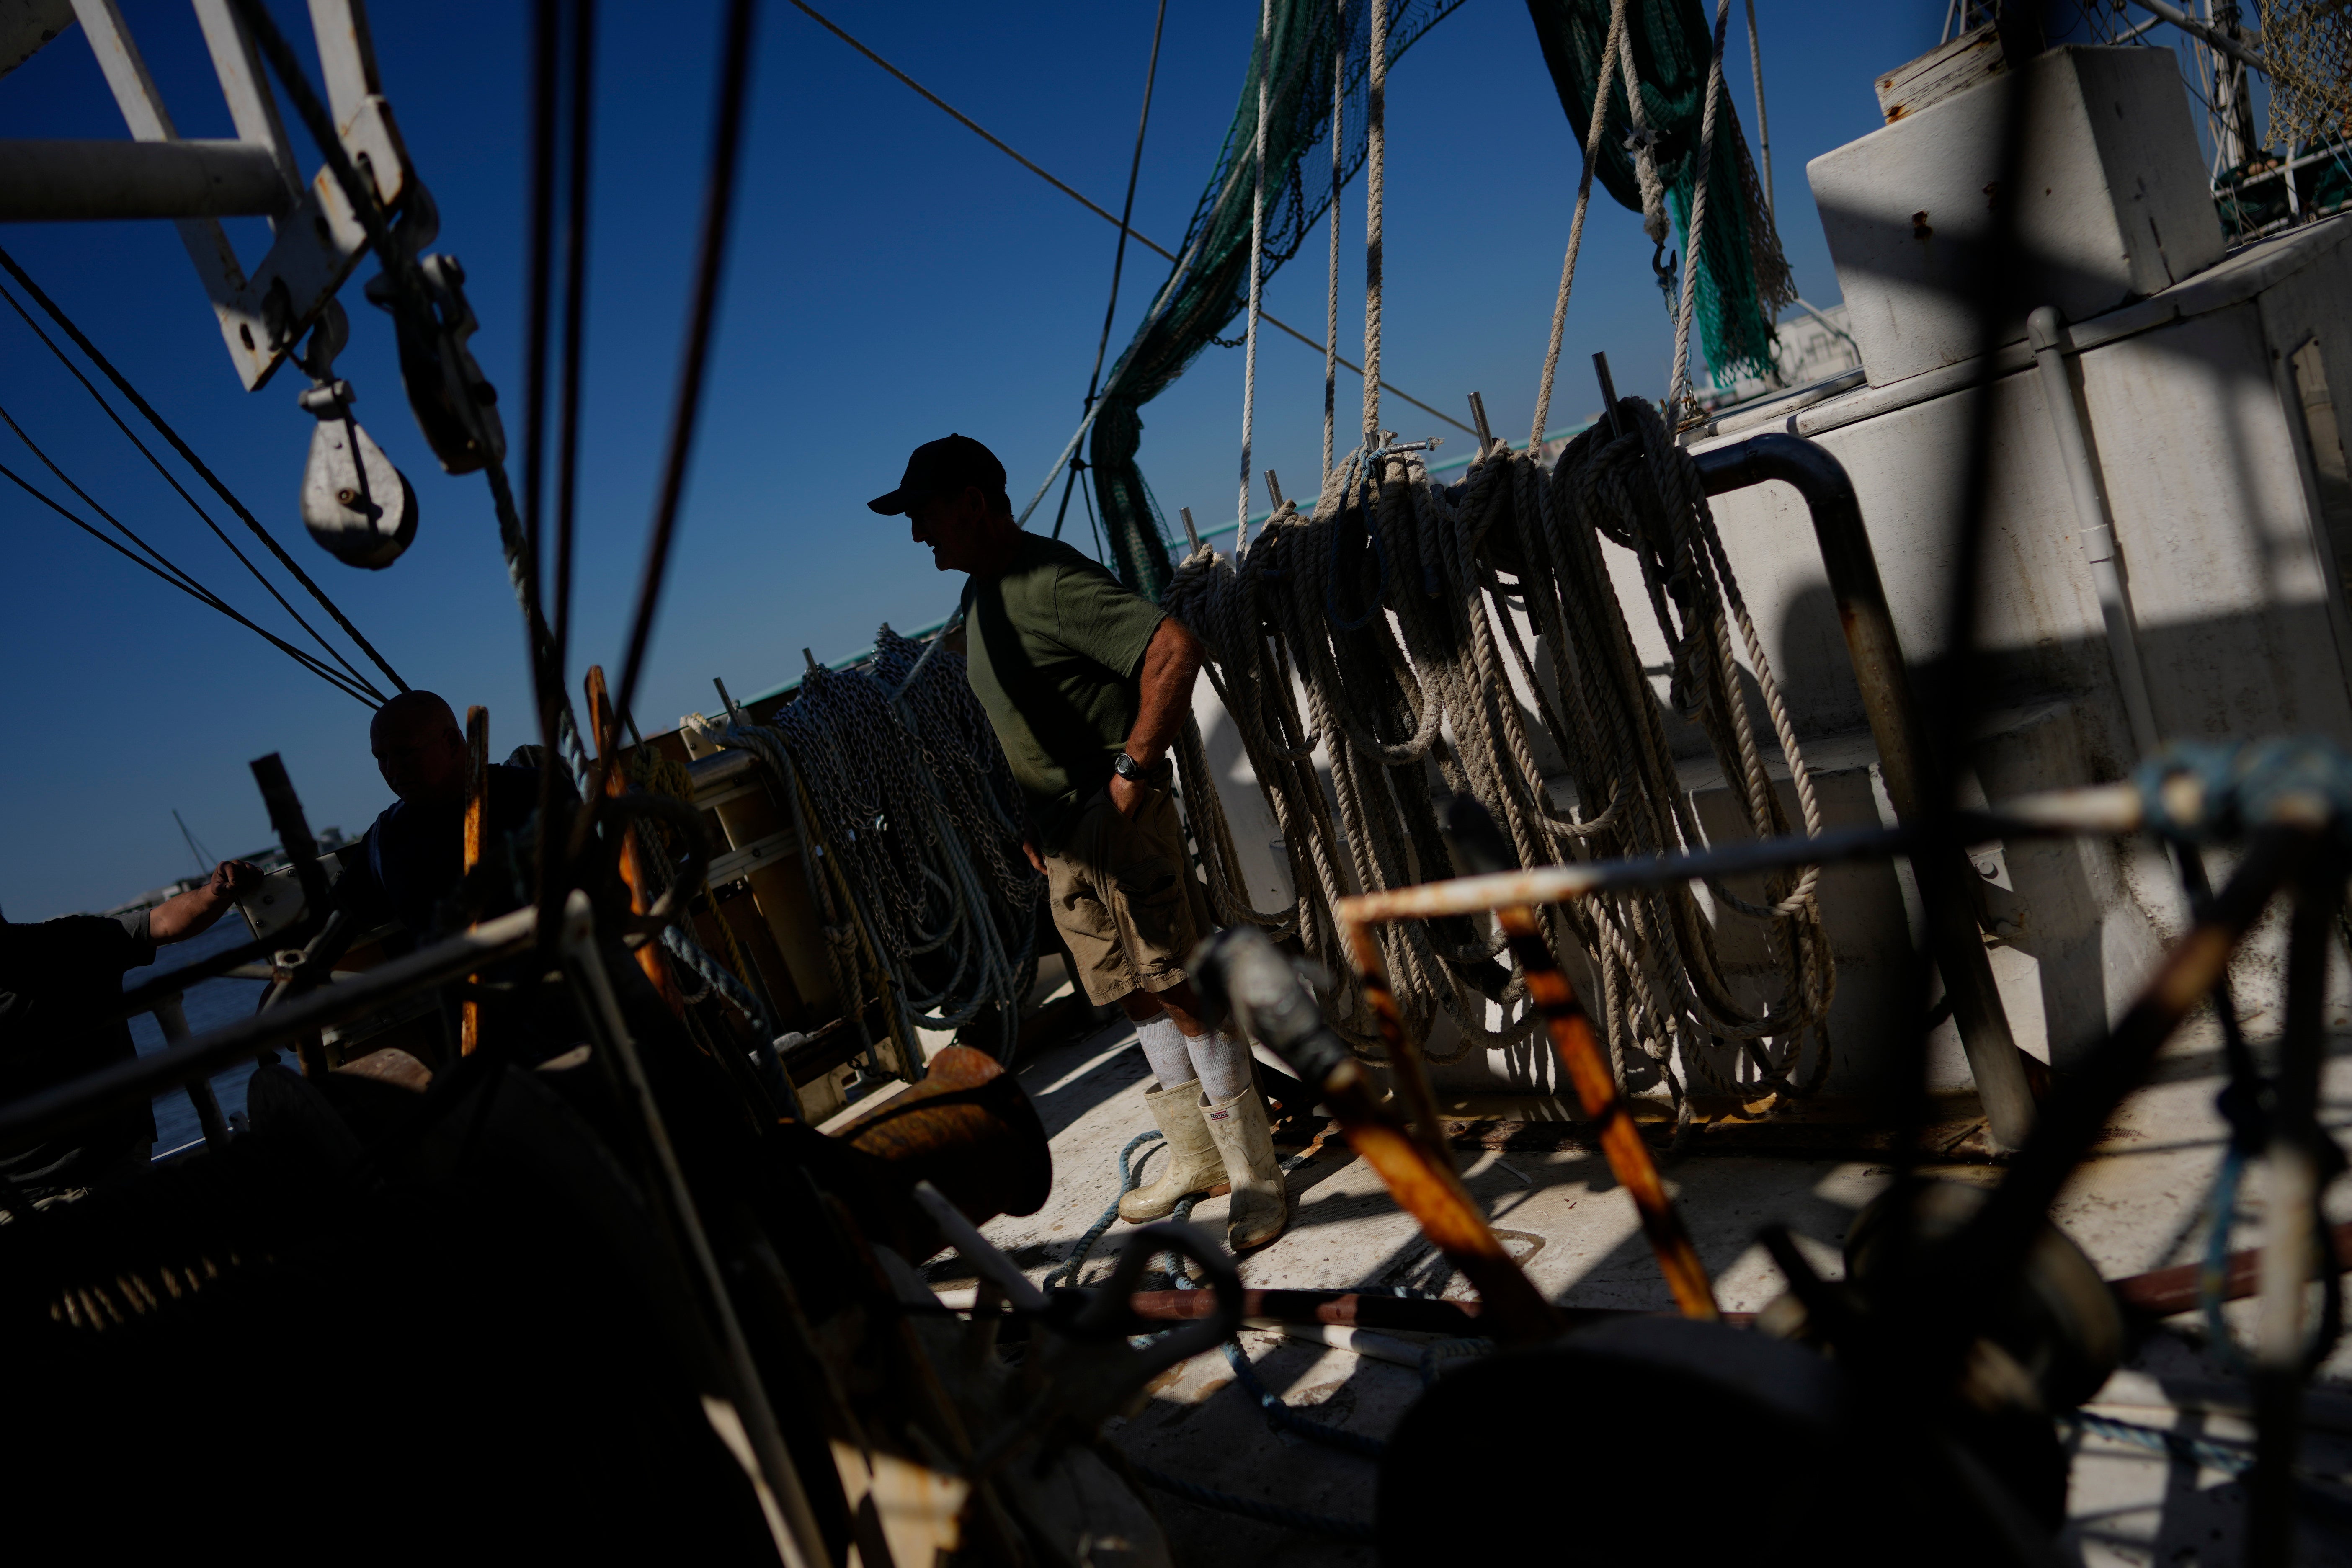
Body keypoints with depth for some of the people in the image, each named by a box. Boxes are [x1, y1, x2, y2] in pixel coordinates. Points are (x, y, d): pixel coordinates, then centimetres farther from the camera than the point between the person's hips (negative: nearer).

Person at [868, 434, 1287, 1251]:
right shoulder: (980, 595, 14)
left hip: (1115, 820, -10)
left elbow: (1175, 649, -28)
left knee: (1183, 993, -5)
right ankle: (1194, 1154, 30)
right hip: (1062, 838, 10)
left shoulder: (1053, 582, -17)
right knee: (1136, 995, 16)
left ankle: (1258, 1180, 5)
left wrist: (1134, 767, -24)